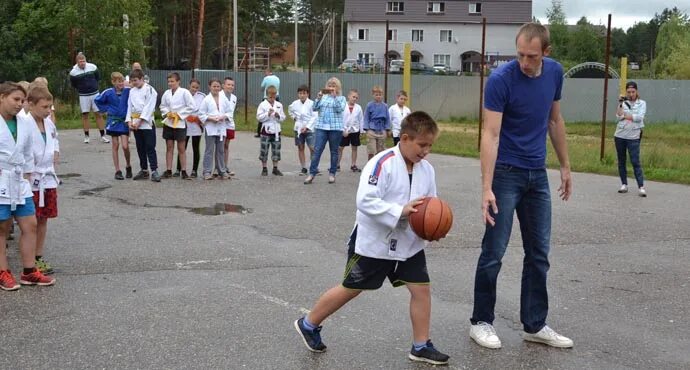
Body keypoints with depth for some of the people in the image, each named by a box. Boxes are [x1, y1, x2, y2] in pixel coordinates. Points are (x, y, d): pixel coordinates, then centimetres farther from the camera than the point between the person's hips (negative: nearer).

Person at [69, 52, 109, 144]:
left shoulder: (93, 67, -6)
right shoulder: (73, 72, -9)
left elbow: (98, 77, 11)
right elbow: (73, 85, 5)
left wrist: (93, 86, 8)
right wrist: (81, 89, 4)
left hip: (95, 94, 1)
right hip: (83, 96, -1)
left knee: (99, 114, 1)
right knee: (85, 115, 4)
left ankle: (103, 135, 4)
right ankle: (86, 136, 13)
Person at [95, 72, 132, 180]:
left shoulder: (128, 91, -10)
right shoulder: (108, 93, -7)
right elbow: (97, 100, 9)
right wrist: (106, 109, 2)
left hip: (124, 121, -1)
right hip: (113, 121, 1)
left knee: (125, 146, -9)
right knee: (115, 146, 6)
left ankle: (128, 166, 17)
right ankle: (117, 171, 11)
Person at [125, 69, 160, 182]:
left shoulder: (149, 90, -7)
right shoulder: (132, 91, 12)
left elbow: (148, 108, -13)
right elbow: (129, 106, 12)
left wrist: (139, 121, -16)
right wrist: (129, 121, -1)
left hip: (147, 123, -6)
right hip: (135, 124, 6)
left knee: (150, 148, -8)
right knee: (140, 148, 11)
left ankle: (154, 171, -8)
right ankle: (144, 170, 19)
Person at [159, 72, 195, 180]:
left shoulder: (184, 92, -8)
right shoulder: (166, 93, 5)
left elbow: (191, 107, -9)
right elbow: (162, 106, 15)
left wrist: (179, 114, -11)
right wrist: (167, 113, -4)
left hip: (180, 123, -4)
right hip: (168, 122, 4)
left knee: (181, 148, 1)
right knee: (169, 147, 7)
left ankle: (184, 171, 6)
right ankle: (168, 171, 11)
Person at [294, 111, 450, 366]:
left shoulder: (427, 169, 0)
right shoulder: (382, 164, -22)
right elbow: (365, 201, -28)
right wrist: (400, 211, -34)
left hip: (408, 243, 6)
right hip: (373, 242, -6)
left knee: (421, 288, 0)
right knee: (351, 289, 7)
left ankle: (421, 346, 16)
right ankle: (308, 324, 27)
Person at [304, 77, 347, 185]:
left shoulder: (341, 98, 5)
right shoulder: (323, 97, 12)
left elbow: (340, 109, -13)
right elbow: (314, 108, 3)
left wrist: (334, 96, -18)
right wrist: (318, 97, -10)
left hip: (335, 128, -2)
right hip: (321, 127, 2)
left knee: (334, 151, 6)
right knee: (317, 150, -5)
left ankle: (332, 174, 16)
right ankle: (312, 173, -4)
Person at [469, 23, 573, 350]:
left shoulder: (555, 72, 1)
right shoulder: (500, 79, -17)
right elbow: (490, 135, -21)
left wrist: (565, 166, 15)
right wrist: (486, 188, -27)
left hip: (538, 174, 6)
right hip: (506, 173, -6)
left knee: (539, 253, 8)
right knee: (494, 252, -1)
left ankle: (534, 325, 19)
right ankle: (481, 322, 14)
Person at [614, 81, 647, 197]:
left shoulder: (641, 103, 3)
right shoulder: (623, 103, 7)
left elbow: (639, 117, -12)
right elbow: (618, 116, -7)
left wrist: (624, 115, -6)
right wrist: (621, 104, -14)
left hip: (633, 137, -3)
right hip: (620, 136, 3)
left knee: (635, 161, -9)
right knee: (621, 161, 8)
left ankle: (641, 187, -9)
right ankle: (624, 184, 17)